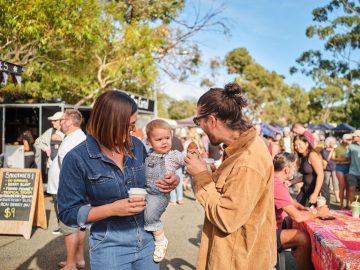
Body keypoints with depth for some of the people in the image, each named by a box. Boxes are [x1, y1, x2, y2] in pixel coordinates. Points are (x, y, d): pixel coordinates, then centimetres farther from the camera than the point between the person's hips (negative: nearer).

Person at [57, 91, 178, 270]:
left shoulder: (137, 145, -2)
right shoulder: (77, 158, -16)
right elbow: (68, 213, -12)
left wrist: (168, 182, -7)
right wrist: (112, 209, -24)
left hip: (146, 240, 5)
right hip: (110, 246, -4)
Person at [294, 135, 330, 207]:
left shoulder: (313, 155, -14)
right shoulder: (302, 157, 11)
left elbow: (320, 175, -21)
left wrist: (315, 194, -27)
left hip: (319, 191, -8)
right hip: (306, 190, 8)